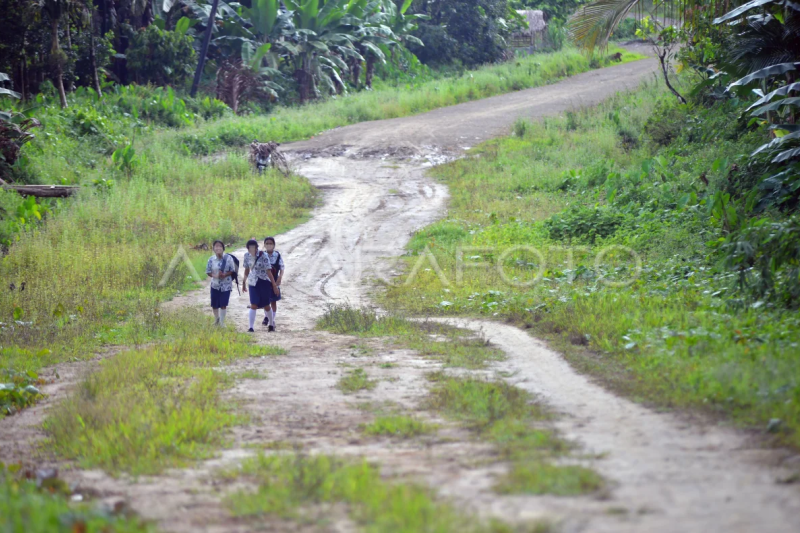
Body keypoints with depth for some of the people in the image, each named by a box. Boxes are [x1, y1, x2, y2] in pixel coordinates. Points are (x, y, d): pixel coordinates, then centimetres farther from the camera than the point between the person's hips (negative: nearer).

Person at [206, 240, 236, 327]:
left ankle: (222, 322, 10)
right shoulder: (211, 259, -4)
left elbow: (232, 271, -4)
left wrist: (225, 275, -21)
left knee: (223, 305, -4)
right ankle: (216, 319, 36)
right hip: (215, 285, 2)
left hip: (226, 285, -2)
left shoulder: (228, 259, -9)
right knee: (214, 305, 10)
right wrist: (214, 275, -19)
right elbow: (208, 271, 2)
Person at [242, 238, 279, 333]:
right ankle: (251, 327, -7)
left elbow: (268, 271, -14)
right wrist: (244, 283, 18)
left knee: (266, 305, 6)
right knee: (253, 305, -8)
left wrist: (274, 285, -14)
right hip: (253, 282, 3)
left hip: (264, 282, -3)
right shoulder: (247, 255, -1)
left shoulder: (263, 256, -15)